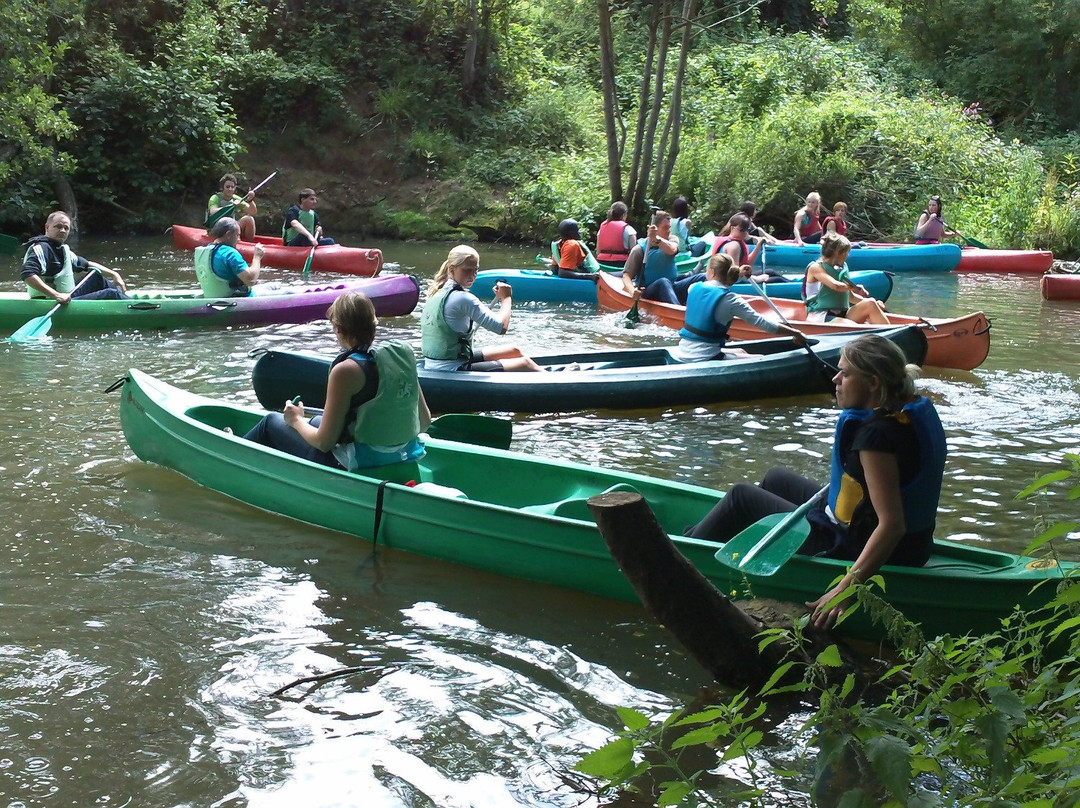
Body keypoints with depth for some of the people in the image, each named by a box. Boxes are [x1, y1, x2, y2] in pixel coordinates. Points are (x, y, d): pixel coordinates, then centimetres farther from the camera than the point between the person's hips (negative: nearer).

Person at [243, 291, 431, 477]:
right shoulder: (403, 354, -5)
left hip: (354, 468, -6)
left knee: (272, 422, 18)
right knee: (316, 421, 34)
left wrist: (297, 420, 4)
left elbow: (324, 442, -16)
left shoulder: (346, 370, -21)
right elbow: (424, 421, 3)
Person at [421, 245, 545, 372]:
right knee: (525, 364, -3)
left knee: (514, 351, 22)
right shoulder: (461, 298, -21)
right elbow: (501, 327, -19)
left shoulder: (437, 292, 9)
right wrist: (506, 298, -4)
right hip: (451, 370, -10)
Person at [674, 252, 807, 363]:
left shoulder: (694, 288, 1)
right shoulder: (731, 300, -14)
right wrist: (795, 332, -5)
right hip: (704, 359, -6)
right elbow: (762, 323, -14)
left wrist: (737, 274, 34)